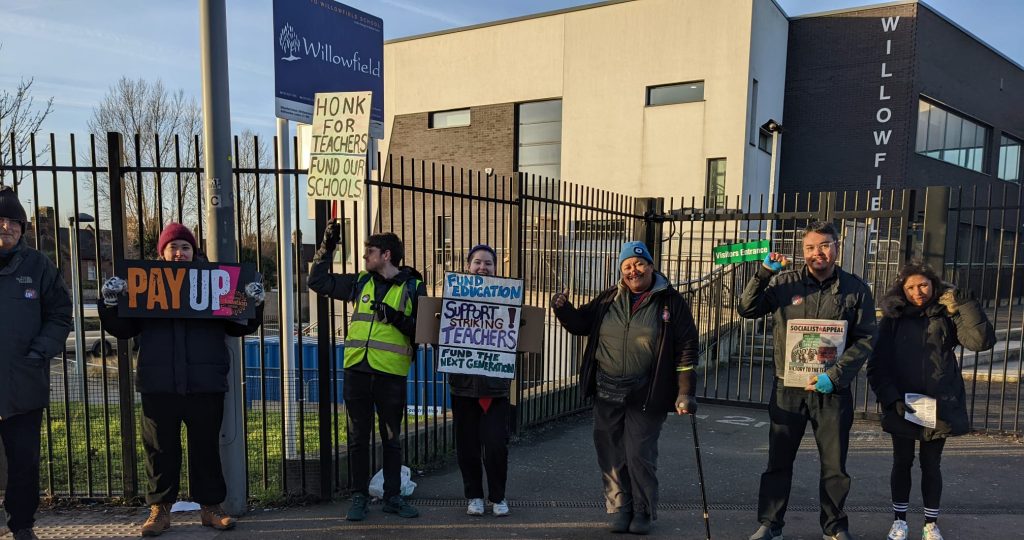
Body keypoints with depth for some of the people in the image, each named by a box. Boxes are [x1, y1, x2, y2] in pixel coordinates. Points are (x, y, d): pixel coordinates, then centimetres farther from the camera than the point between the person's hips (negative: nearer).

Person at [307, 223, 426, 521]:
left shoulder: (413, 286, 1)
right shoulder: (360, 282, 10)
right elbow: (318, 281, 15)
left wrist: (398, 319, -19)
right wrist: (327, 247, 8)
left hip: (391, 373, -3)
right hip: (357, 370, 3)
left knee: (391, 438, 10)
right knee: (358, 437, 9)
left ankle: (393, 496, 23)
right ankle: (359, 496, 21)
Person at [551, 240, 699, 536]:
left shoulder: (670, 302, -3)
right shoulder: (609, 299, 7)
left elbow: (686, 349, -4)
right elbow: (581, 324, 15)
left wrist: (685, 393, -9)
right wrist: (563, 308, -6)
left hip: (646, 395, -4)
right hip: (607, 392, 4)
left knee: (640, 455, 0)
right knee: (611, 455, 9)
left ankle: (643, 512, 21)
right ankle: (618, 508, 26)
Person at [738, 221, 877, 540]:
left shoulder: (855, 289, 0)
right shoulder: (784, 281, -1)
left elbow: (865, 340, -1)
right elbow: (747, 310, -2)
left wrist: (835, 376, -13)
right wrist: (764, 273, -14)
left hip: (832, 391, 0)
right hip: (788, 389, 0)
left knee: (834, 465, 12)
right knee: (779, 461, 9)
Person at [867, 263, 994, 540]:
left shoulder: (946, 316, 0)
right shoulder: (892, 320, -2)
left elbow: (982, 340, -15)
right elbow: (876, 366, -5)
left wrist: (964, 304, -19)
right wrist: (892, 399, -15)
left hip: (939, 407, 0)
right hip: (901, 407, 0)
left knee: (931, 465, 11)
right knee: (902, 463, 12)